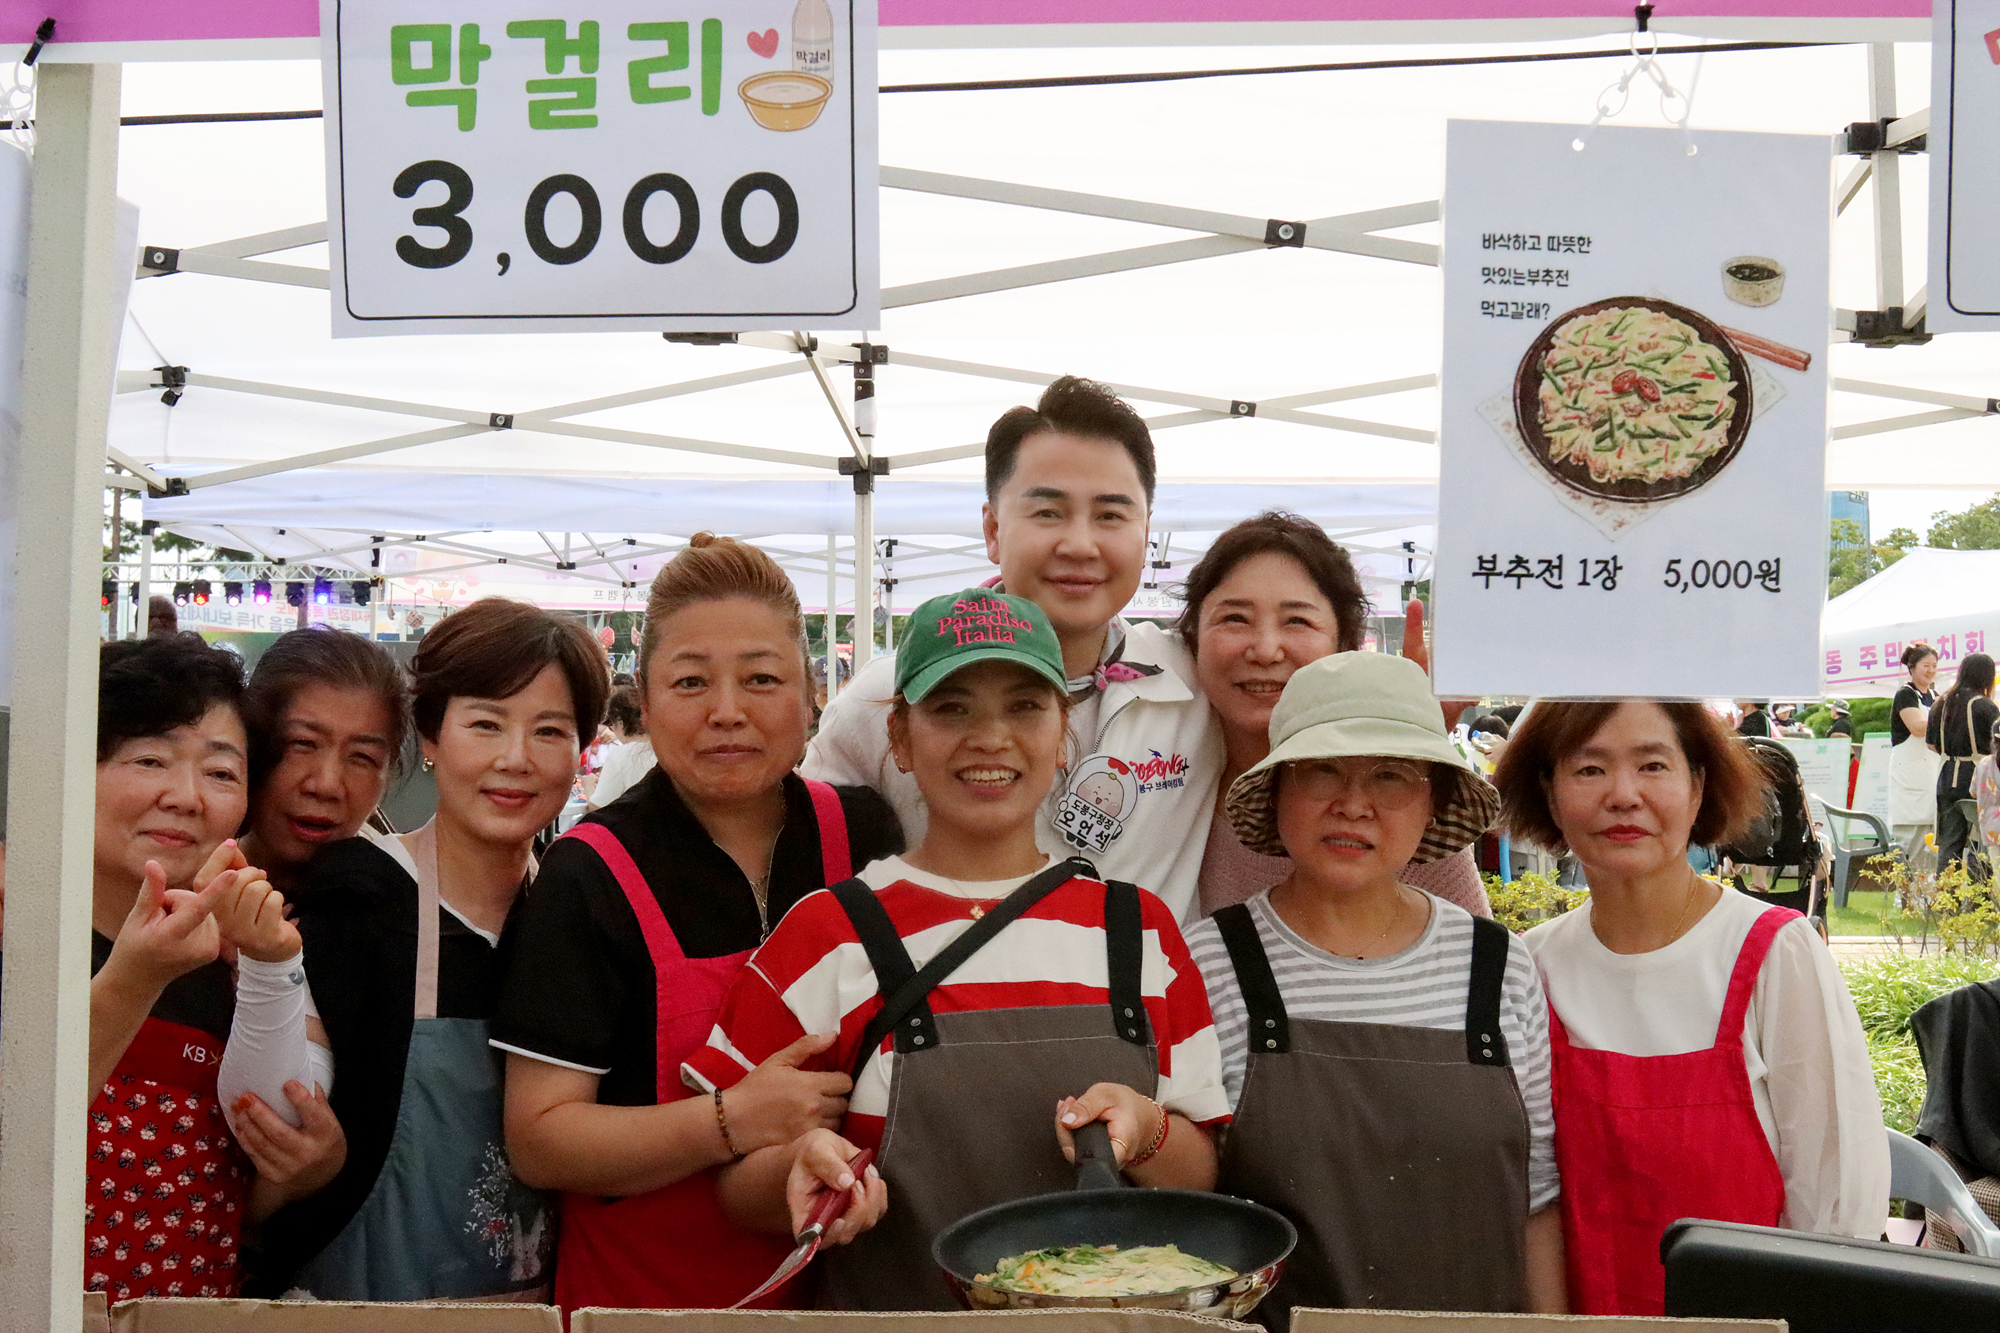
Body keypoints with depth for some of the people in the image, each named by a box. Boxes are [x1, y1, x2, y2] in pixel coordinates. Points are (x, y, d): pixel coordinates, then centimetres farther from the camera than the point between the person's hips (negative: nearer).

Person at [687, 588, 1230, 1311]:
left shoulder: (1141, 927, 5)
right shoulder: (829, 933, -1)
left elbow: (1203, 1181, 8)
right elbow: (738, 1179, 2)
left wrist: (1146, 1131, -11)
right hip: (892, 1310, -1)